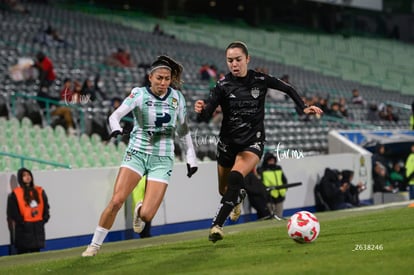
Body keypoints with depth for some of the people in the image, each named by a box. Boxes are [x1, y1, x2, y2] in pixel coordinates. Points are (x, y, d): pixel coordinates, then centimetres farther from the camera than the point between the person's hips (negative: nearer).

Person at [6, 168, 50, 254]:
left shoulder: (39, 191, 10)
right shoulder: (15, 194, -4)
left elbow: (45, 206, 13)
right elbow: (13, 211, -7)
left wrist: (44, 219, 1)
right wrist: (21, 222, -12)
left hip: (38, 227, 4)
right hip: (23, 229, -4)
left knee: (36, 251, 9)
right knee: (23, 253, -3)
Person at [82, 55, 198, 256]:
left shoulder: (177, 98, 2)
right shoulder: (139, 94, -6)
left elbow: (183, 130, 13)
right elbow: (115, 115, -17)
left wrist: (191, 158, 12)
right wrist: (116, 128, -39)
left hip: (162, 159, 1)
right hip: (136, 153, -1)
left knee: (146, 215, -11)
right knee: (116, 201, -18)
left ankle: (140, 210, 27)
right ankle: (95, 245, -2)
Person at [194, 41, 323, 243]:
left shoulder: (260, 80, -7)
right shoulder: (222, 86, -11)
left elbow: (287, 89, 11)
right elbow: (205, 118, -19)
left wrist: (304, 107, 4)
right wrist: (200, 110, -41)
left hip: (252, 142, -2)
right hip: (228, 142, 2)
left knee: (236, 177, -30)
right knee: (224, 191, 16)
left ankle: (217, 224, -27)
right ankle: (239, 197, 55)